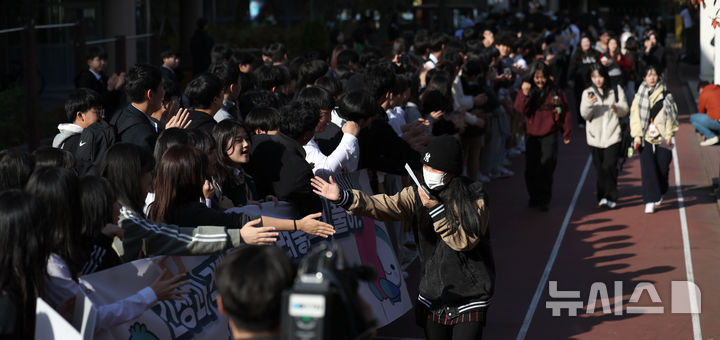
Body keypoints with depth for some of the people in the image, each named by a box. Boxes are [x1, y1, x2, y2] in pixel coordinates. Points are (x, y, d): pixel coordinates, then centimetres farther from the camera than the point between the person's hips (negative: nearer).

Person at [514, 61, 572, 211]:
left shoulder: (556, 93, 1)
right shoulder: (526, 92, 4)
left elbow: (565, 113, 7)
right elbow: (520, 109, -10)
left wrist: (566, 133, 10)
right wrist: (525, 94, -24)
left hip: (549, 137, -2)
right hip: (532, 137, 2)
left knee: (546, 169, -8)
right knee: (531, 169, 6)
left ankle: (544, 200, -1)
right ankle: (534, 197, 22)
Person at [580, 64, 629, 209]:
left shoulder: (616, 90, 5)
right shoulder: (588, 93, 7)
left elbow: (625, 110, 4)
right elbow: (585, 114, -2)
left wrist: (617, 107, -18)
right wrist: (590, 103, -22)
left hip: (612, 136, -2)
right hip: (595, 136, 2)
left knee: (610, 166, -13)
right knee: (600, 169, 5)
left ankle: (610, 197, -9)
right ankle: (602, 197, 14)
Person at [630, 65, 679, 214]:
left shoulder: (666, 96, 6)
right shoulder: (639, 96, 6)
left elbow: (671, 116, 7)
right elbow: (635, 117, 3)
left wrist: (669, 135, -2)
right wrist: (637, 136, -6)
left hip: (662, 138, 1)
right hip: (645, 138, -1)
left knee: (663, 168, 3)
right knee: (648, 169, -10)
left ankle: (659, 194, 30)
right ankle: (650, 201, -10)